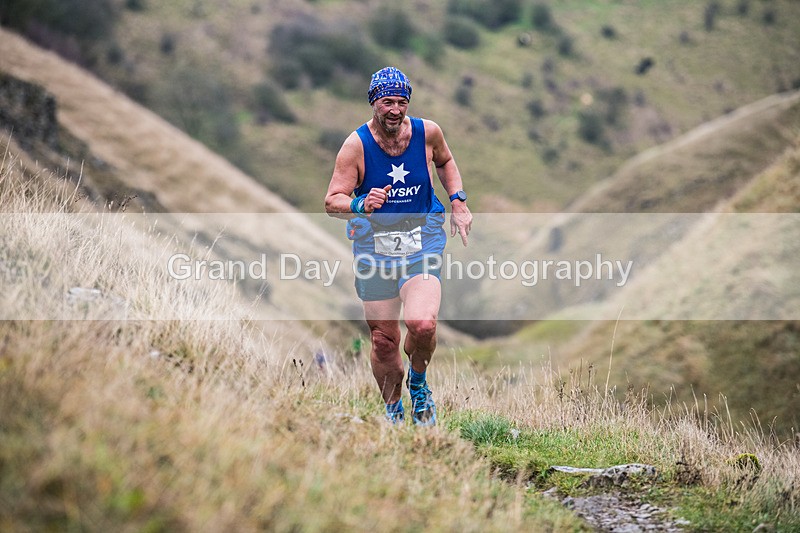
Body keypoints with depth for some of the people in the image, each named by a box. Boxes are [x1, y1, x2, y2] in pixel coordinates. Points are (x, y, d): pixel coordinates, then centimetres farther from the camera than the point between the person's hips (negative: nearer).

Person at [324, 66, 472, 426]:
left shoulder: (427, 132, -4)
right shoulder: (356, 145, -11)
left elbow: (445, 161, 20)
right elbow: (332, 202, -13)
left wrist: (458, 202, 7)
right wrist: (361, 204, -33)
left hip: (422, 240, 0)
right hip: (374, 245, 0)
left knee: (422, 324, -24)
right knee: (384, 341, 3)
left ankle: (418, 383, 7)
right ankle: (393, 411, 29)